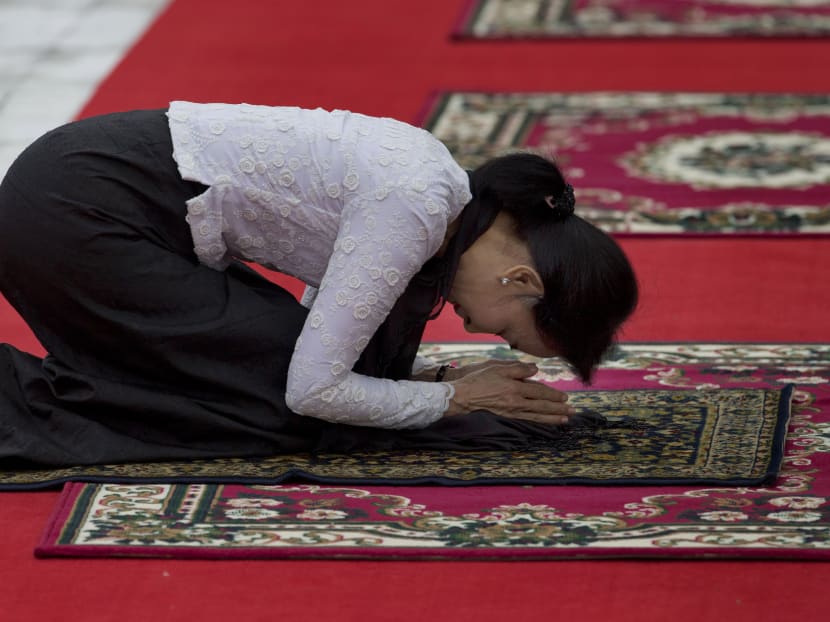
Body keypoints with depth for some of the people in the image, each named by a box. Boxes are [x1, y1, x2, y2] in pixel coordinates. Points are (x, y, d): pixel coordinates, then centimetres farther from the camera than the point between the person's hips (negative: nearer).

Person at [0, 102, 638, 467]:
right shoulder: (412, 209, -19)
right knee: (279, 398, -5)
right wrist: (454, 397, -4)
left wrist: (440, 377, 6)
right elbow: (313, 390, -17)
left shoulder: (439, 187, 8)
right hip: (75, 210, -9)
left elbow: (322, 325, 20)